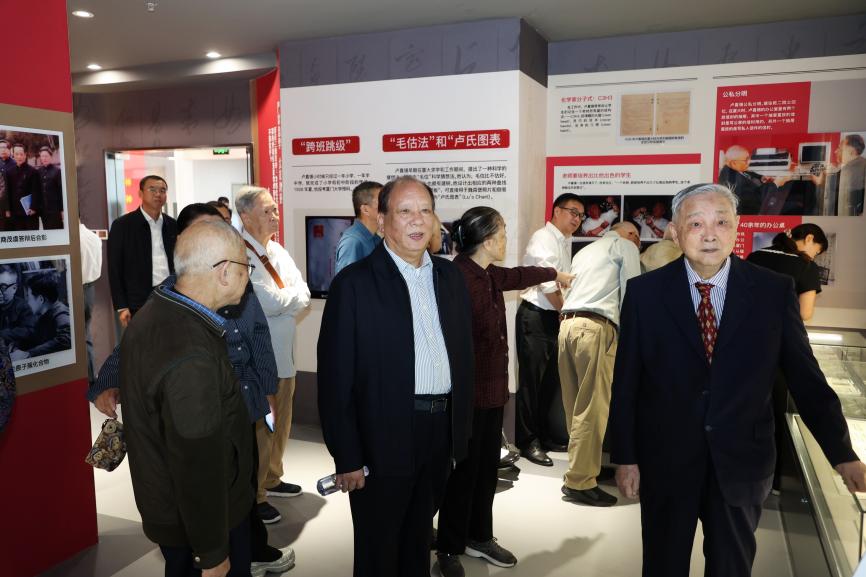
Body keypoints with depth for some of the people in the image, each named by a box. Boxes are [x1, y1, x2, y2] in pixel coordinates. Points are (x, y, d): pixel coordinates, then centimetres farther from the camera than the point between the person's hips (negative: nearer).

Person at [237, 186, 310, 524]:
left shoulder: (277, 251, 10)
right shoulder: (240, 255, -17)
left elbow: (304, 296, 3)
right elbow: (270, 303, -23)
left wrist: (281, 299, -15)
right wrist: (293, 296, -5)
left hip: (283, 352, 8)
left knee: (280, 422, 19)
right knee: (258, 427, 3)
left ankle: (271, 479, 37)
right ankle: (252, 496, 18)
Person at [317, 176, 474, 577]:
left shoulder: (450, 276, 6)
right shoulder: (354, 284, -12)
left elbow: (464, 353, 11)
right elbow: (336, 378, -13)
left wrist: (461, 427, 8)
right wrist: (347, 458, -13)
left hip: (441, 433, 5)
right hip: (383, 439, -5)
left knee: (419, 540, 24)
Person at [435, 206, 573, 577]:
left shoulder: (488, 276, 8)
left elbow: (519, 275, 29)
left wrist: (555, 275, 45)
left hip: (491, 388, 9)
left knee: (486, 468, 18)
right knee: (462, 471, 5)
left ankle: (479, 538, 35)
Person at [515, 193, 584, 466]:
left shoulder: (565, 241, 15)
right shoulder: (543, 238, -12)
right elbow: (547, 285, -18)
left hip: (554, 317, 9)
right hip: (535, 317, -9)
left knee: (550, 379, 14)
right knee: (532, 380, -1)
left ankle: (543, 434, 27)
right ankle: (527, 441, 9)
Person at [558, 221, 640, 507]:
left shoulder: (585, 251, 31)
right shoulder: (626, 246, 10)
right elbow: (630, 295, 0)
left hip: (567, 323, 8)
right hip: (595, 327, -8)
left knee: (577, 404, 13)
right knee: (593, 407, -6)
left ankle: (582, 464, 23)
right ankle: (580, 481, -4)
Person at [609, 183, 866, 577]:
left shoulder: (774, 291, -5)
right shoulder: (645, 292, -8)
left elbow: (806, 378, 1)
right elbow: (625, 382, -5)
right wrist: (625, 457, -3)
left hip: (741, 462, 1)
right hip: (665, 460, -1)